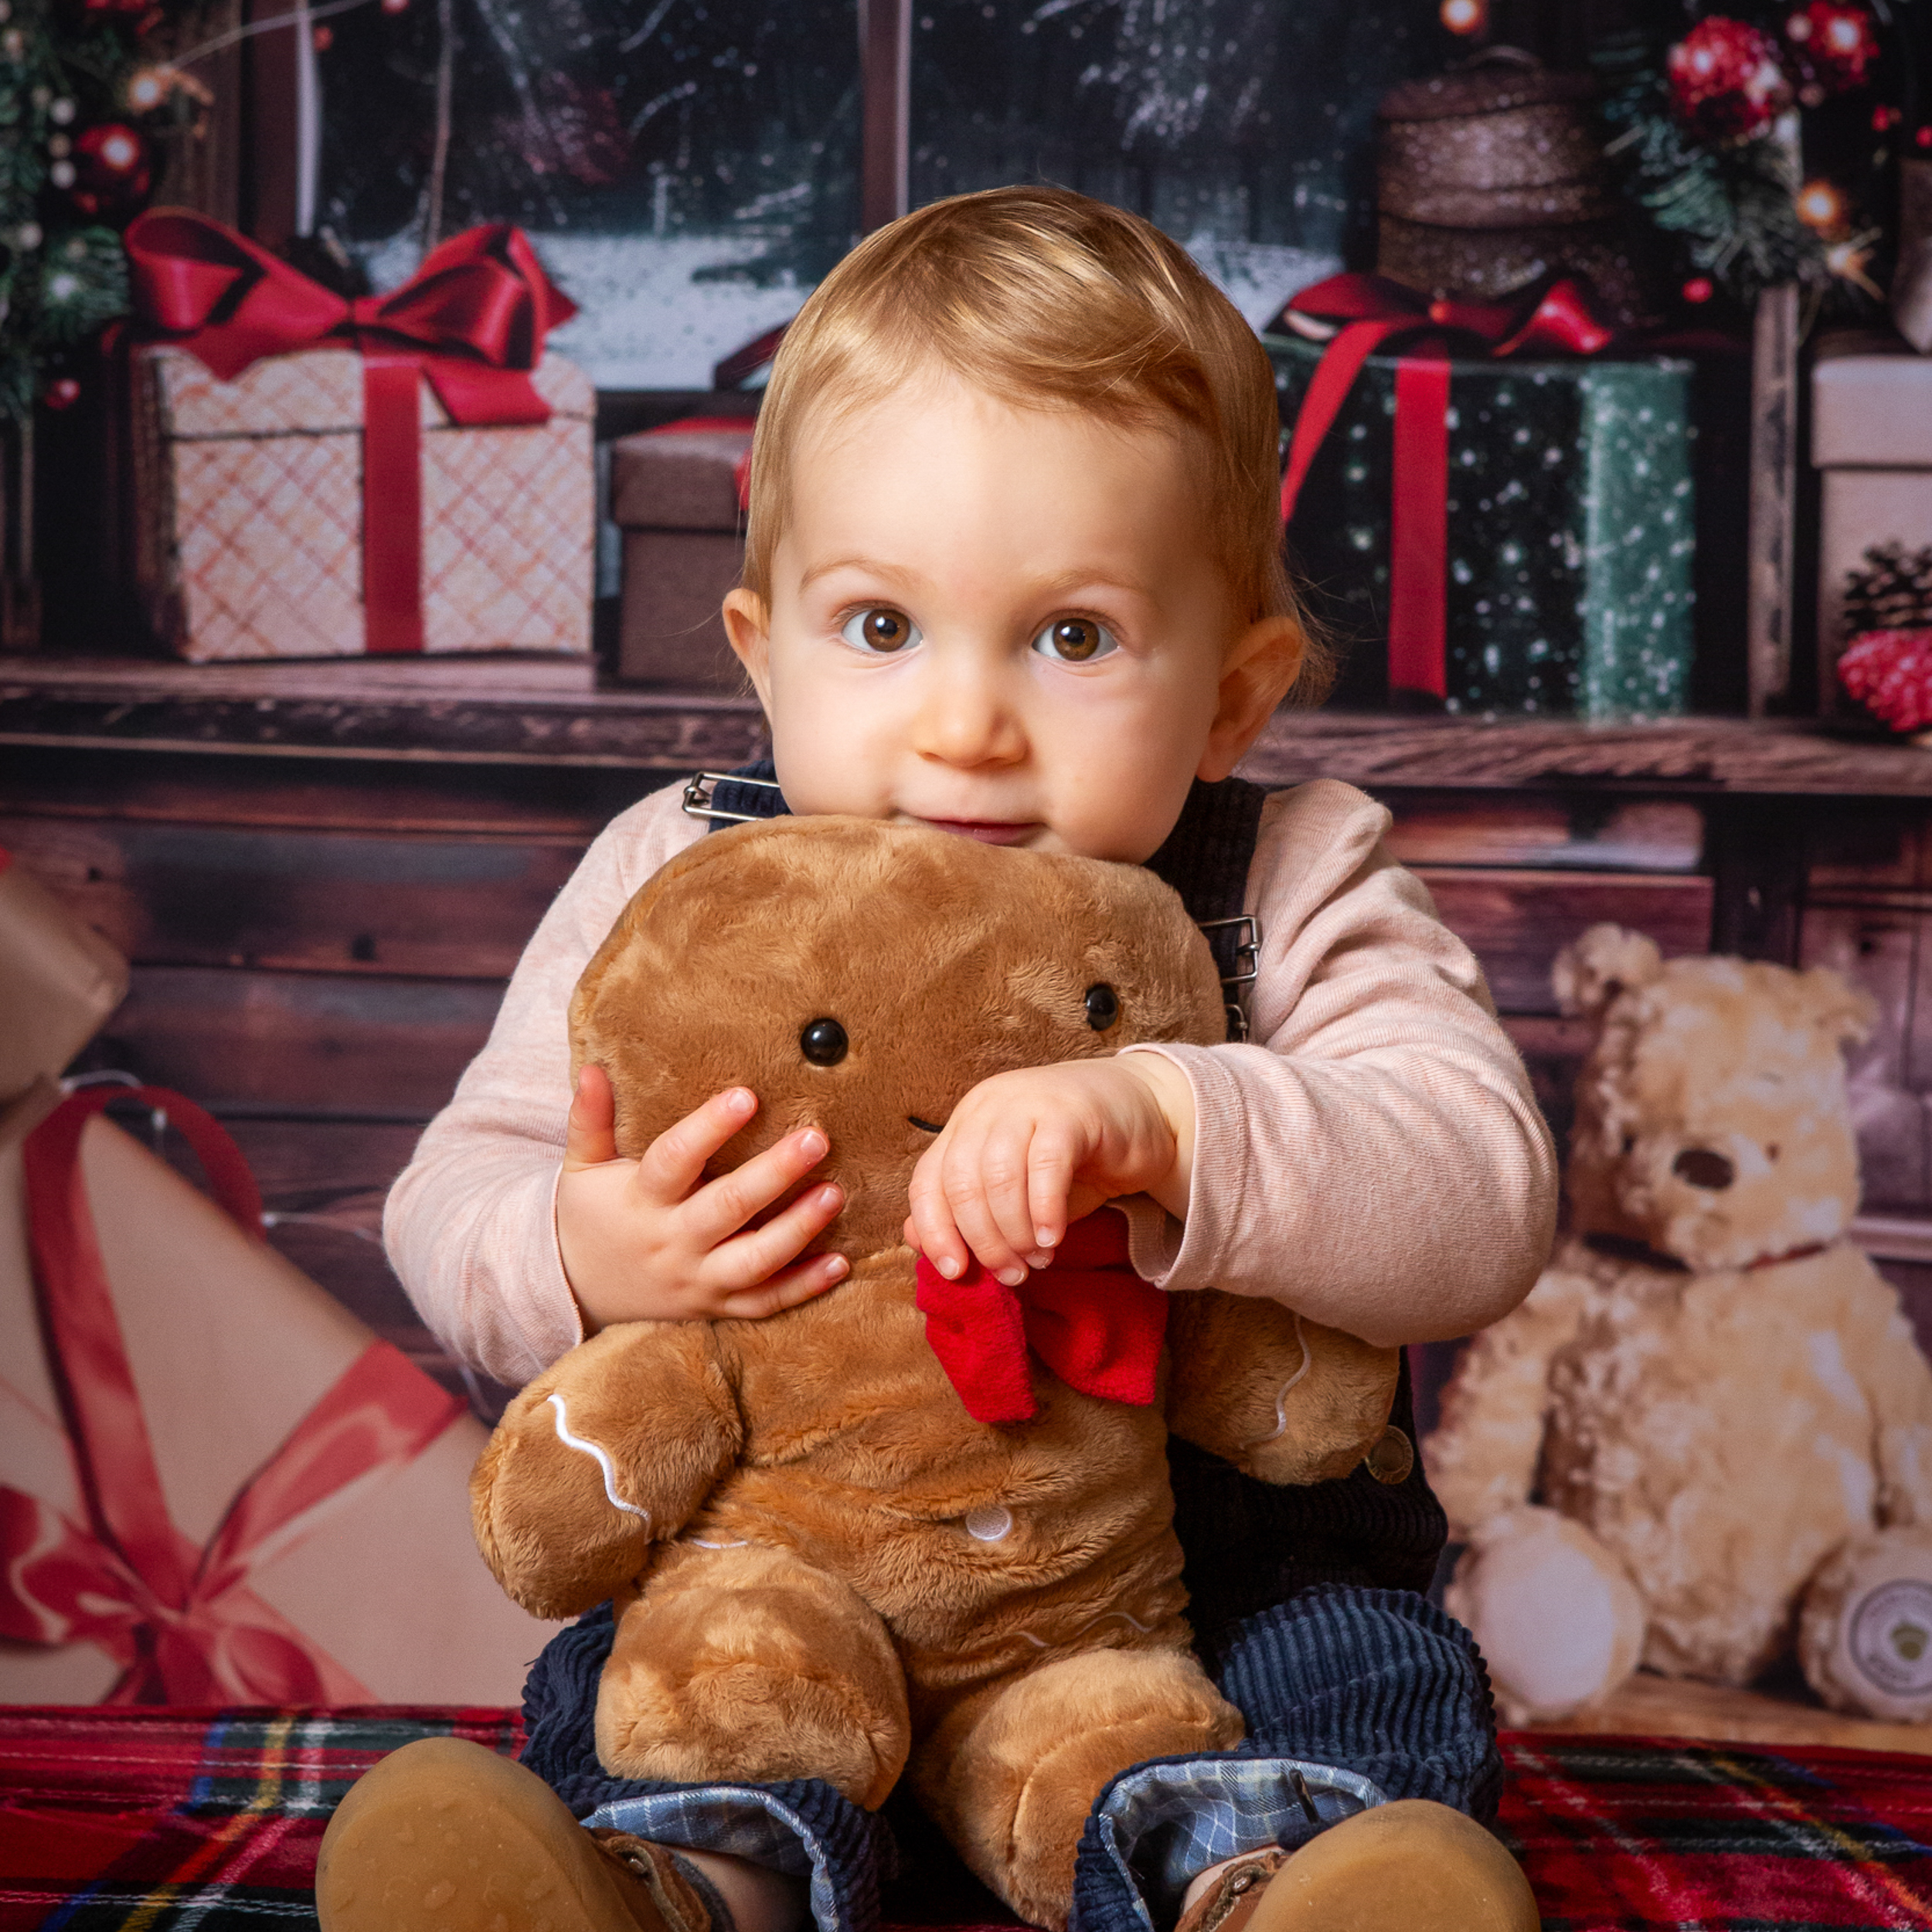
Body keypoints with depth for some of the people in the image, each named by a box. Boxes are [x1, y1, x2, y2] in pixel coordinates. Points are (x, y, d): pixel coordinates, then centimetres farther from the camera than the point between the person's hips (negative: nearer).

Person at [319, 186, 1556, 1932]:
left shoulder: (1292, 893, -12)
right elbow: (460, 1194, -2)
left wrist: (1165, 1127, -44)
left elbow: (1484, 1205, -25)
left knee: (1372, 1667, -24)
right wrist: (570, 1262, -28)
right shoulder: (673, 884, -5)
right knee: (621, 1665, -22)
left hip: (1217, 1543, -1)